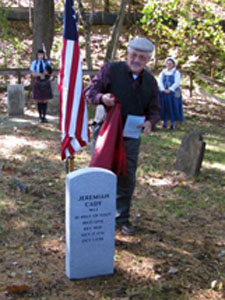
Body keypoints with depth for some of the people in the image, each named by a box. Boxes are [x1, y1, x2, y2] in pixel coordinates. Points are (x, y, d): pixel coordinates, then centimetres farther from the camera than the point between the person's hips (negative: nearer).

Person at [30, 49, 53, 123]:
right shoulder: (34, 63, 1)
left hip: (46, 83, 0)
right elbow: (33, 74, -5)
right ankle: (40, 116, 12)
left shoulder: (47, 62, 2)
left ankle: (44, 116, 7)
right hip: (38, 83, 0)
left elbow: (50, 72, -1)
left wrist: (47, 72, -25)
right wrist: (40, 74, -24)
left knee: (45, 100, 1)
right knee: (39, 100, 3)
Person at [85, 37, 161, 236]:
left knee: (127, 179, 10)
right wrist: (101, 97, -30)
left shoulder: (150, 81, 5)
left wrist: (150, 122, -15)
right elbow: (90, 91, -7)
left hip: (131, 137, 3)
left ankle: (122, 218, 26)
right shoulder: (111, 70, -7)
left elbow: (155, 109, 8)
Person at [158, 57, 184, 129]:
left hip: (173, 93, -3)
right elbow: (159, 81, 1)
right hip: (163, 93, 3)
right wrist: (163, 90, -14)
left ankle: (173, 123, 1)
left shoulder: (176, 73, 1)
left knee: (173, 108, -3)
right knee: (164, 108, 3)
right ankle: (164, 122, 9)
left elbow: (177, 83, -10)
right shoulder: (163, 72, 12)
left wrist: (170, 90, -19)